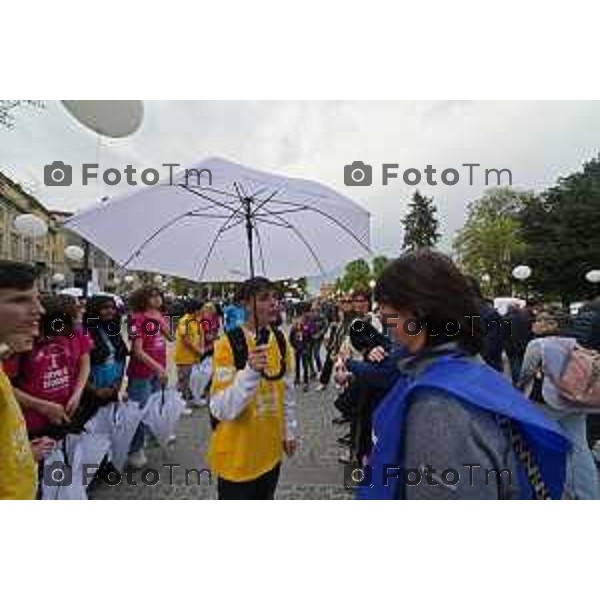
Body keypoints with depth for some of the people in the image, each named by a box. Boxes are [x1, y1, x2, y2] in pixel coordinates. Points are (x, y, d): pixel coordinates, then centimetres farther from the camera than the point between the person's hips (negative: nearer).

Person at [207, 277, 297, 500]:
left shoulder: (281, 341, -2)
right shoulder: (228, 344, -21)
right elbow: (221, 410, -25)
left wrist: (289, 431, 13)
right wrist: (250, 371, -38)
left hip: (271, 449, 6)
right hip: (237, 453, -5)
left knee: (265, 497, 23)